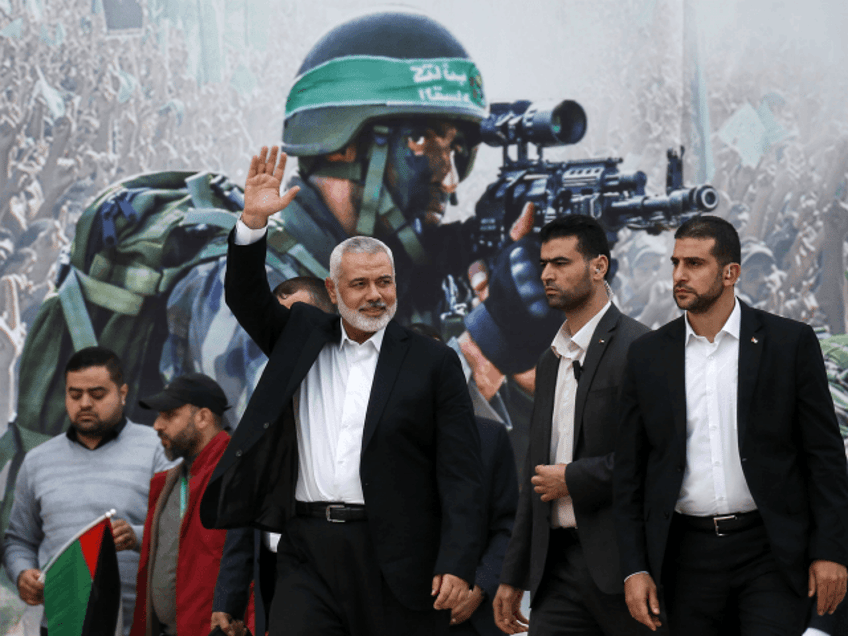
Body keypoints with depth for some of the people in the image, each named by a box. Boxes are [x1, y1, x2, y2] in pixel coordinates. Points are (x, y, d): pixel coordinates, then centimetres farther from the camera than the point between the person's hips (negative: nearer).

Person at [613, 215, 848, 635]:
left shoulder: (789, 343, 0)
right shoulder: (648, 355, 6)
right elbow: (629, 470, 8)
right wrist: (634, 568, 1)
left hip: (771, 552, -2)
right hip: (688, 558, 3)